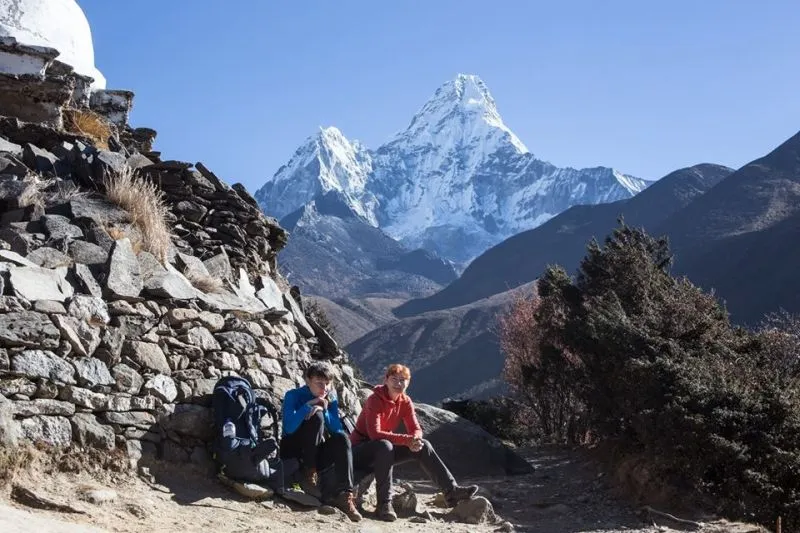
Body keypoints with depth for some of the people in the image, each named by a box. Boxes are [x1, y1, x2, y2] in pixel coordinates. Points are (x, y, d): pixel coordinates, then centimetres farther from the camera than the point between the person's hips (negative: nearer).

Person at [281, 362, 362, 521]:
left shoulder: (330, 399, 3)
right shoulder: (294, 395, -10)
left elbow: (338, 430, -8)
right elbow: (288, 428, -27)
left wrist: (325, 410, -21)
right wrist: (308, 405, -26)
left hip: (315, 453, 5)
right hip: (292, 451, -4)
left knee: (342, 438, -24)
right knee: (316, 417, -26)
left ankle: (344, 495, -33)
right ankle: (308, 474, -19)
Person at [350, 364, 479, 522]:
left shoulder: (405, 402, 1)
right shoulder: (375, 400, -20)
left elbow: (416, 429, -2)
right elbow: (375, 433, -31)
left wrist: (414, 439, -28)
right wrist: (407, 440, -37)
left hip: (383, 451, 7)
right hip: (359, 452, -7)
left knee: (422, 446, -8)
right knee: (385, 445, -38)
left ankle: (451, 491, -10)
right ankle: (384, 504, -37)